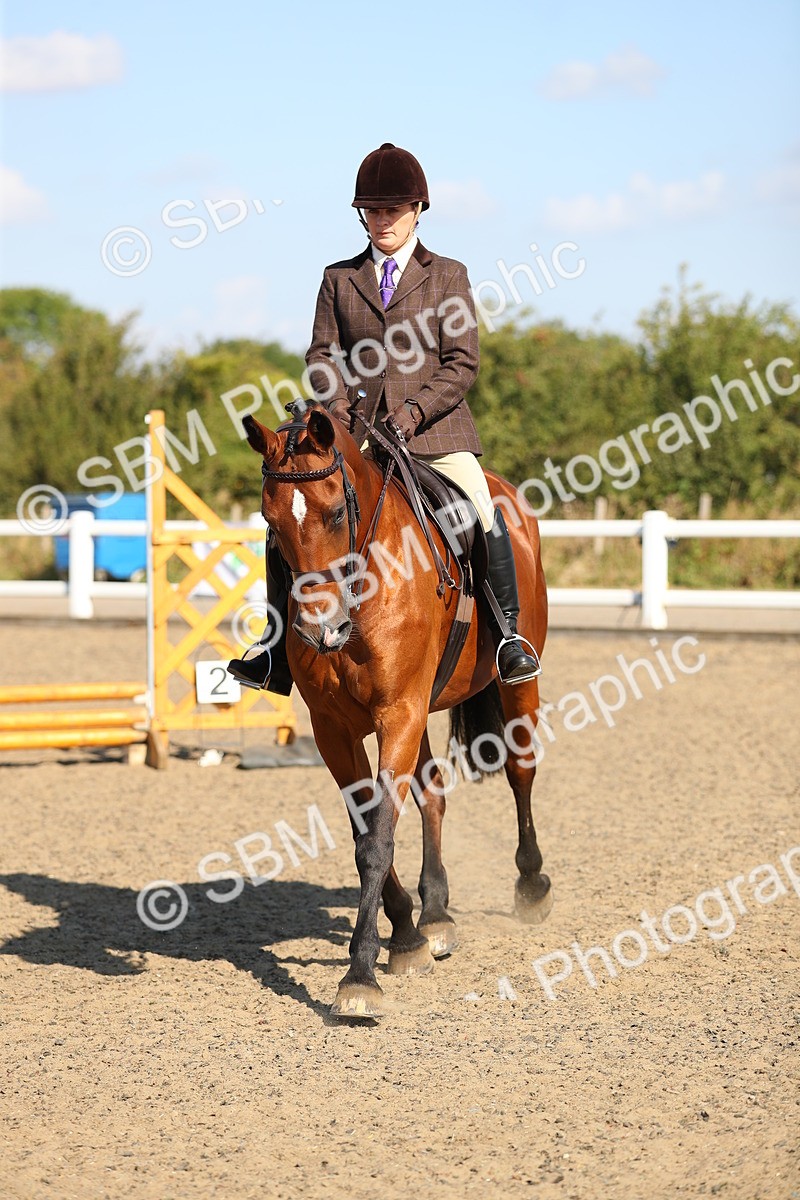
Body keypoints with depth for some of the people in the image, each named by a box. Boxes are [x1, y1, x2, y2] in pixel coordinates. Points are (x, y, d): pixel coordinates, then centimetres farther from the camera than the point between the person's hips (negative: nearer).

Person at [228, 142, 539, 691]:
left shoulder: (448, 276, 7)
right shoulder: (340, 278, 14)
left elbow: (463, 364, 0)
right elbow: (323, 353, 10)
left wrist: (416, 410, -14)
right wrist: (338, 402, -10)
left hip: (435, 428, -2)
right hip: (358, 434, 2)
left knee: (484, 518, -23)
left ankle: (508, 632, -4)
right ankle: (279, 646, -1)